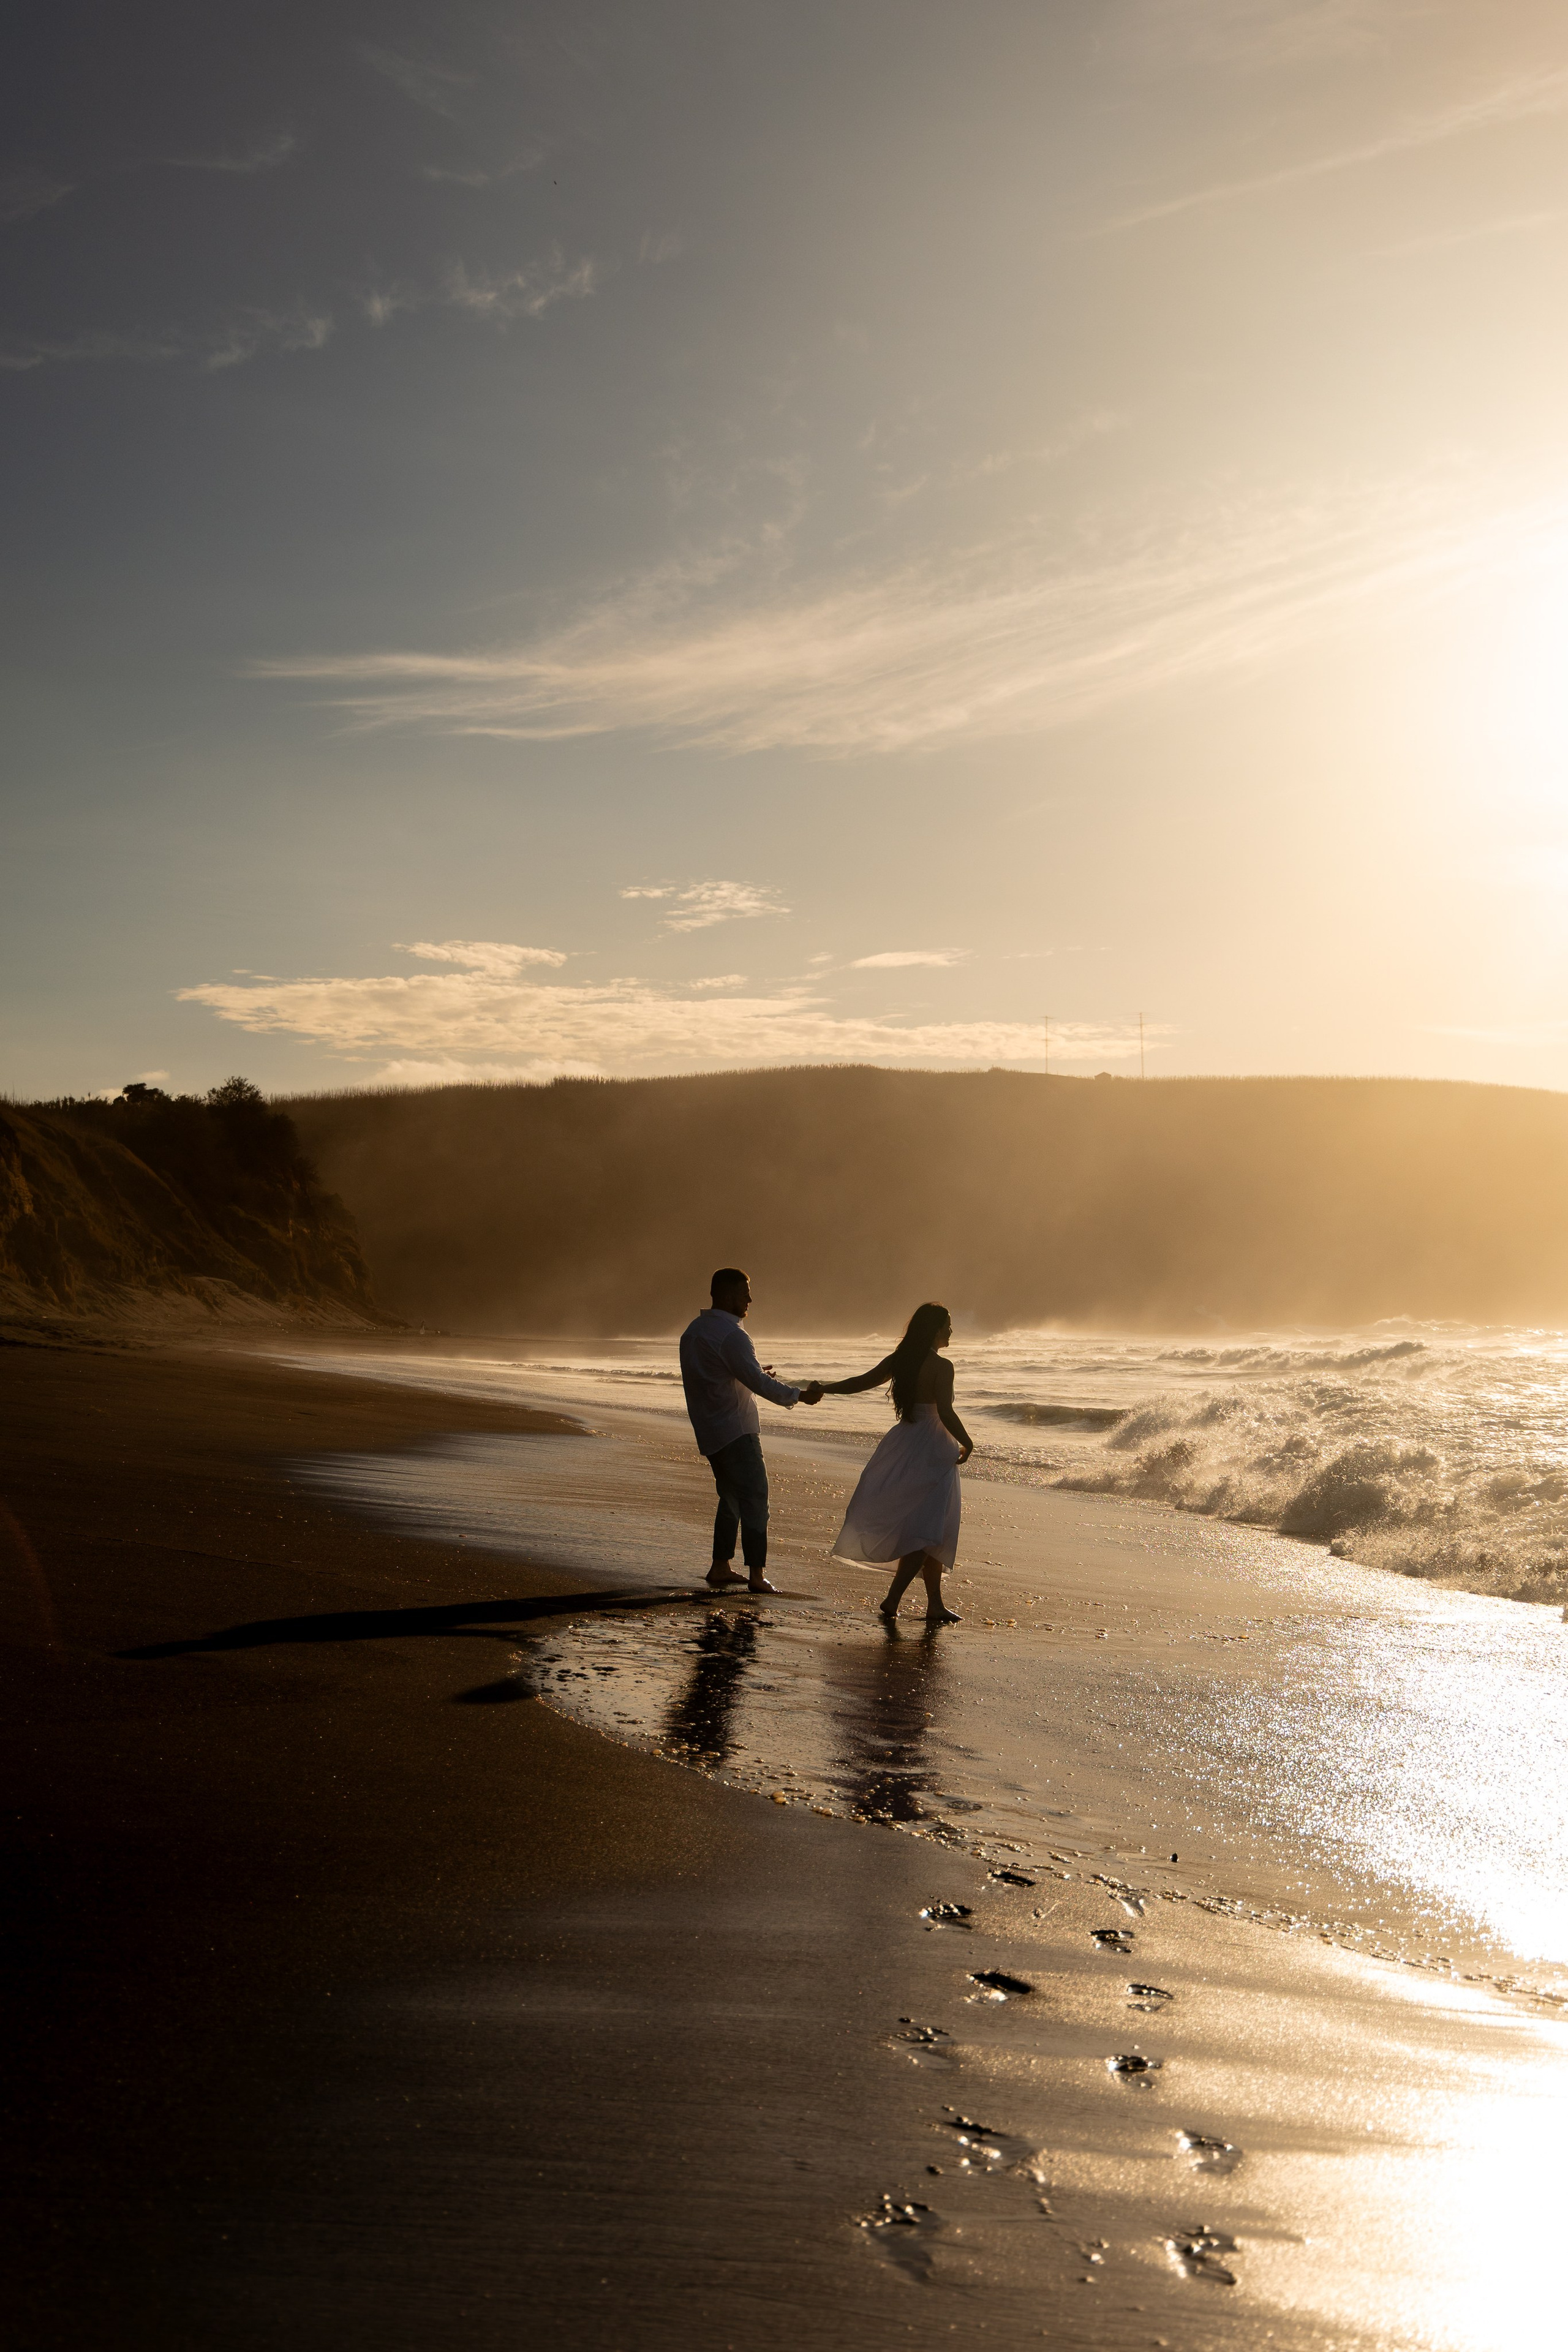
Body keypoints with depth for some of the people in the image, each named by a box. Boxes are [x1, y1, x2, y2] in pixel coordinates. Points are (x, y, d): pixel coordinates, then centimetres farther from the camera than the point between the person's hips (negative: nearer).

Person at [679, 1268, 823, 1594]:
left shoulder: (693, 1330, 12)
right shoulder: (730, 1334, -17)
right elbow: (758, 1383, -21)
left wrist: (754, 1374, 24)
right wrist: (800, 1395, -12)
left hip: (710, 1431, 9)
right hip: (735, 1430, -9)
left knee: (731, 1498, 17)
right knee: (755, 1498, -6)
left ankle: (721, 1568, 19)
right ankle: (756, 1575, -9)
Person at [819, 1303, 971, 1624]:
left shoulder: (898, 1360, 4)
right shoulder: (941, 1367, -15)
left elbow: (861, 1383, 12)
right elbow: (946, 1413, -22)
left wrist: (823, 1389, 25)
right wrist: (967, 1444, -7)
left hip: (902, 1444, 8)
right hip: (931, 1451, -8)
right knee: (928, 1533, -2)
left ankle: (935, 1604, 19)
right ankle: (893, 1599, -6)